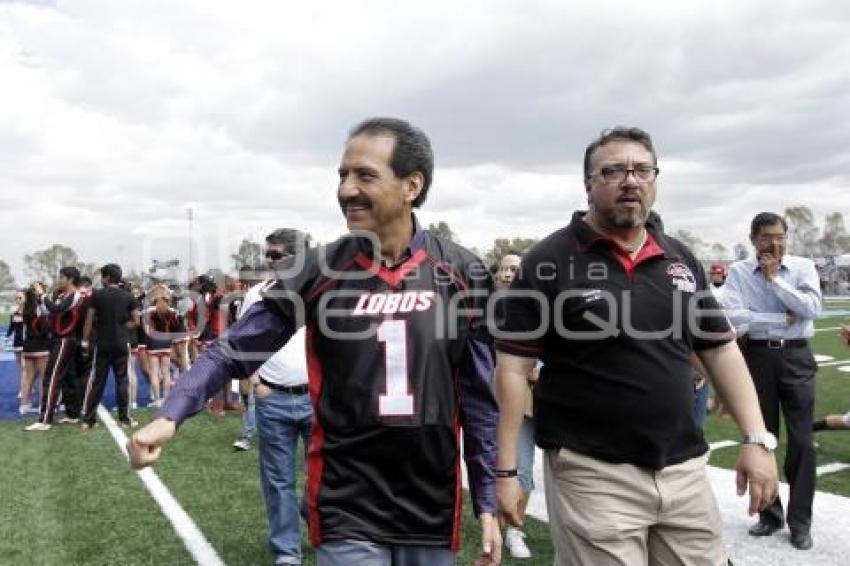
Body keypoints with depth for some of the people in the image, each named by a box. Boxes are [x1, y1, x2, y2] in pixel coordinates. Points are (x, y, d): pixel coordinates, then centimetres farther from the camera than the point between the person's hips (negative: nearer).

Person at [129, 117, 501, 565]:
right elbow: (233, 351, -2)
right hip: (347, 513, -2)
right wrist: (169, 416, -17)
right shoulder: (315, 271, -7)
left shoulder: (463, 274, -4)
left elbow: (478, 397, 1)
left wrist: (487, 504, 3)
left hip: (432, 512, 2)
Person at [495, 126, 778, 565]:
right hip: (592, 473, -5)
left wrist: (757, 439, 3)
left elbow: (720, 349, 12)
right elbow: (513, 368, -9)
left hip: (684, 469, 5)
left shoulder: (681, 259, 8)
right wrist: (506, 470, -11)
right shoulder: (548, 262, -8)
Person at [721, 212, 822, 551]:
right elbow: (733, 316, -13)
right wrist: (782, 319, -13)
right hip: (757, 357, 0)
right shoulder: (738, 271, -1)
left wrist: (774, 278, -11)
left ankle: (800, 521, 16)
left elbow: (813, 309, -12)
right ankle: (770, 514, 26)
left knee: (801, 441, 2)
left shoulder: (803, 267, 3)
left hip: (796, 358, 0)